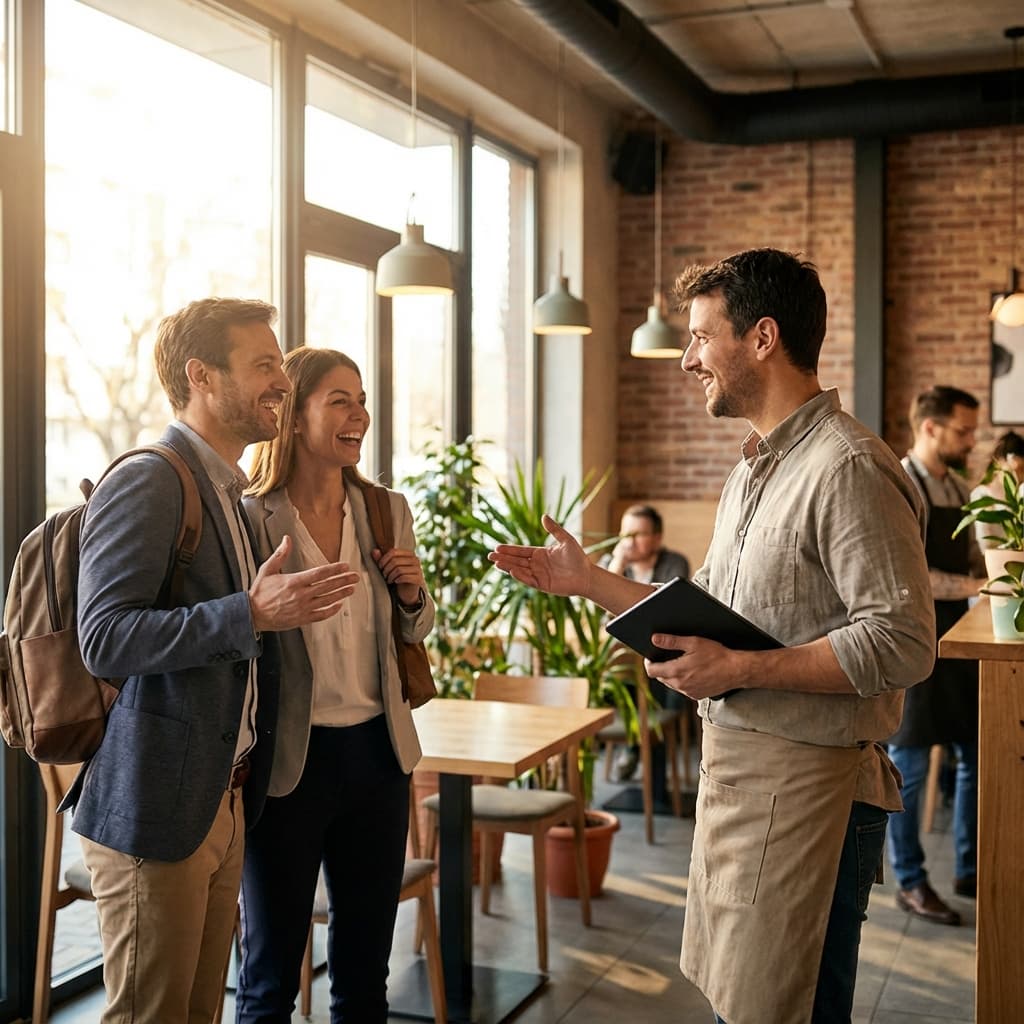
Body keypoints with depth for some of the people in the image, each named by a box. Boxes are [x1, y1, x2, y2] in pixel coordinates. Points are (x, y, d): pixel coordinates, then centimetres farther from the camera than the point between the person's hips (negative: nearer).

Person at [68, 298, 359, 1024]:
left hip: (225, 801, 9)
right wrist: (252, 614, -27)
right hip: (157, 807, -9)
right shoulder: (148, 482, -13)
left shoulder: (230, 494, 17)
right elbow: (104, 640, -22)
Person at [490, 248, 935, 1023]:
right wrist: (586, 580, 15)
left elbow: (903, 643, -24)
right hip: (733, 769, 10)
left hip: (803, 785, -10)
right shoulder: (754, 470, 16)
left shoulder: (848, 468, -17)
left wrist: (739, 669, -24)